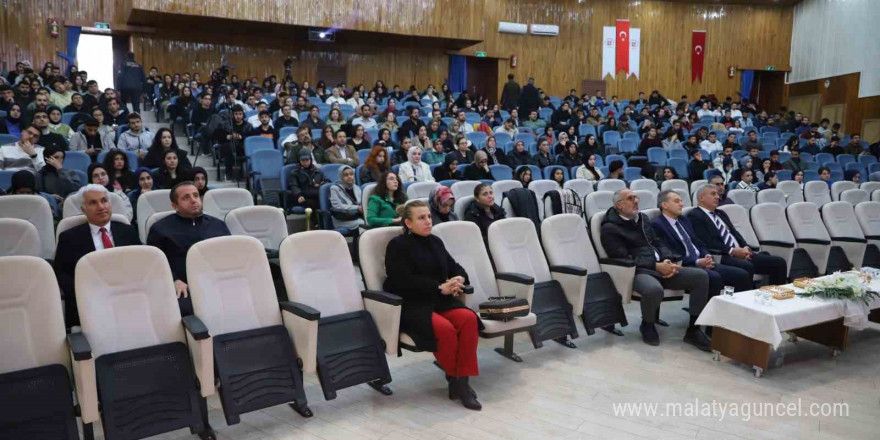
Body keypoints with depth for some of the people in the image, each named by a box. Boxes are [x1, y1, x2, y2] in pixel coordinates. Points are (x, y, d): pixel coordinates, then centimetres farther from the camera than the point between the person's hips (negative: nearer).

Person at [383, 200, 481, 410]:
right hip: (410, 305, -6)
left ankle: (462, 379, -18)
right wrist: (440, 287, -20)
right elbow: (404, 281, -16)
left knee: (469, 318, -24)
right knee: (444, 328, -32)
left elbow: (455, 267, 18)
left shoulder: (435, 242, 18)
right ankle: (454, 377, -7)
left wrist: (459, 280, -7)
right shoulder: (398, 245, -3)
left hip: (440, 300, 6)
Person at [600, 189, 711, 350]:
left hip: (661, 266, 7)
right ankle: (647, 325, -6)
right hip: (638, 271, -7)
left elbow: (658, 243, 18)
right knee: (654, 289, -40)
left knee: (701, 276, -12)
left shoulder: (643, 218, 19)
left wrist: (667, 260, -5)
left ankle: (693, 329, -3)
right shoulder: (610, 228, -5)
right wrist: (656, 266, -19)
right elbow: (625, 259, -13)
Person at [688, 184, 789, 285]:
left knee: (779, 262, -4)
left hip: (740, 252, 9)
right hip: (722, 257, -8)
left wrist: (745, 248, -2)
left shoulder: (721, 213, 25)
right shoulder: (694, 216, -3)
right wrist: (732, 250, -16)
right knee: (747, 266, -36)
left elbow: (735, 233, 19)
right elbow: (707, 242, -14)